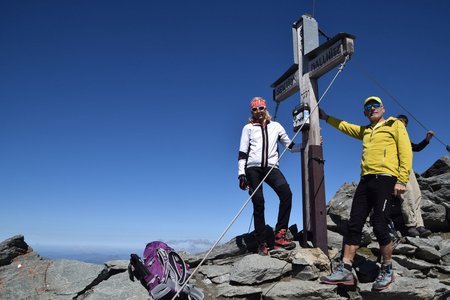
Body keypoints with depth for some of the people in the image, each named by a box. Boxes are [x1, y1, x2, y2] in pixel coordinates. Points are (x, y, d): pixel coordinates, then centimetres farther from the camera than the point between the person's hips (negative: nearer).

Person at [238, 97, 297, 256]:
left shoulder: (276, 126, 18)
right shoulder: (248, 128, 13)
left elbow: (290, 145, 22)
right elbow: (242, 152, 7)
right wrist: (241, 174, -2)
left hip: (271, 168, 1)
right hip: (253, 169, -1)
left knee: (286, 193, -25)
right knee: (258, 203, -6)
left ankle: (280, 235, -20)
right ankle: (261, 243, 2)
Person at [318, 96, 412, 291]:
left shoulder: (395, 125, 8)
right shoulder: (365, 130, 25)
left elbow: (406, 152, -1)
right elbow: (344, 126, 40)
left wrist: (402, 180, -11)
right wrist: (325, 117, 40)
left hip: (385, 179, -6)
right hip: (365, 180, 6)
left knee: (380, 227, -9)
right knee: (354, 225, 0)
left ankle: (387, 271, 12)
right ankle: (345, 270, 4)